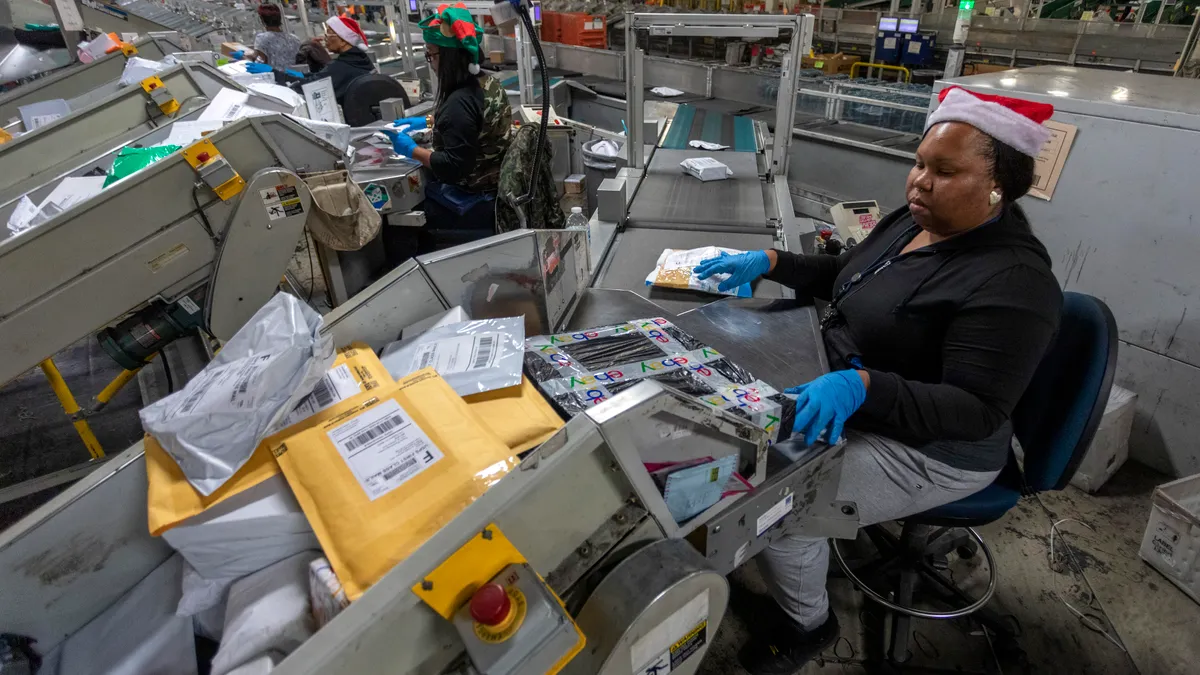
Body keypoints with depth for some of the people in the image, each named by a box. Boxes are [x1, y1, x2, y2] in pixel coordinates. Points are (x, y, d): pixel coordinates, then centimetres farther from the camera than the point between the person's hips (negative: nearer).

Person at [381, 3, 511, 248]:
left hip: (473, 205, -9)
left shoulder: (460, 101, -27)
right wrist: (426, 121, 17)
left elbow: (453, 167, -27)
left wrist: (411, 150, -15)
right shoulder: (488, 83, 2)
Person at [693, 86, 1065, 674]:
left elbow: (978, 410, -28)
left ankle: (809, 625, 13)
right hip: (845, 397, 9)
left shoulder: (1013, 283, -25)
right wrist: (769, 262, -3)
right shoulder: (911, 222, 0)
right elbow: (844, 276, 14)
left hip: (926, 448, -8)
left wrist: (861, 386, -43)